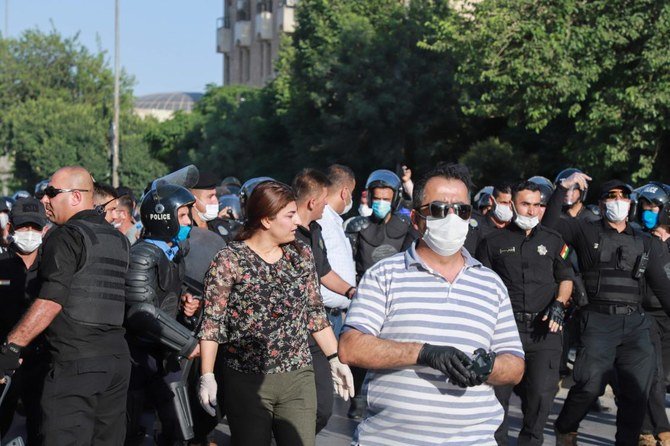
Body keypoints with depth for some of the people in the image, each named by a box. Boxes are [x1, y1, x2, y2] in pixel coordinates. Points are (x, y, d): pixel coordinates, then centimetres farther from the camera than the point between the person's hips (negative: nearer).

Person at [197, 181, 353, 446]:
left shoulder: (302, 255, 6)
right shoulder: (228, 261, -7)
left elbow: (314, 312, 13)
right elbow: (212, 322, -6)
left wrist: (335, 359, 9)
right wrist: (207, 377, -11)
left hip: (298, 377, 3)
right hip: (246, 382, -3)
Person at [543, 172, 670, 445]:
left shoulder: (646, 243, 18)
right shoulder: (586, 232, 9)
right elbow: (548, 224, 0)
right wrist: (564, 188, -4)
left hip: (635, 323, 4)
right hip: (598, 321, -4)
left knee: (636, 391, 1)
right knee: (590, 385, -13)